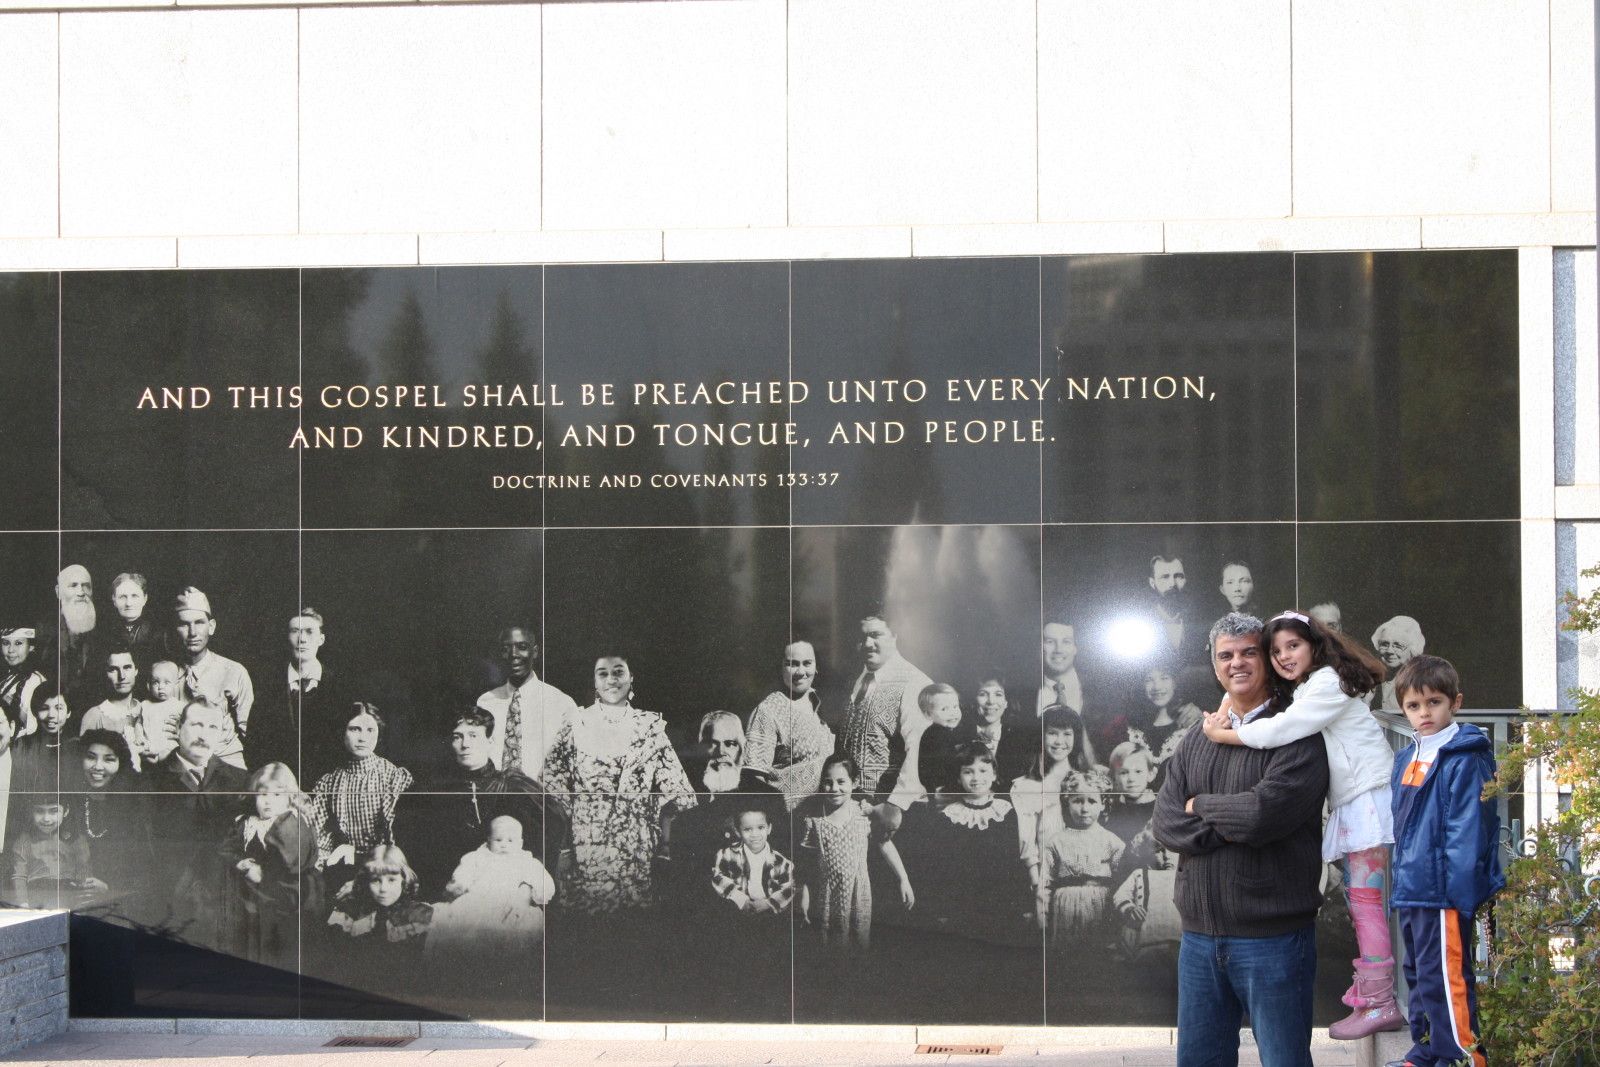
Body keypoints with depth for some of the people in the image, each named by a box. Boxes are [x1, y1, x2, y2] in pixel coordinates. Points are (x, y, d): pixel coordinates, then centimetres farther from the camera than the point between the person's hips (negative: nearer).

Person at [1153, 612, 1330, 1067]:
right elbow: (1165, 822, 2)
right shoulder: (1197, 741, 14)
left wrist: (1201, 806, -4)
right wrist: (1229, 827, -14)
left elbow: (1265, 811, -21)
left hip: (1273, 939, -6)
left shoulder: (1296, 735, -6)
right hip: (1200, 938, 6)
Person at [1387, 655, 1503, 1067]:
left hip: (1443, 893, -9)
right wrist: (1401, 886, 17)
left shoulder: (1466, 760, -13)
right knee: (1420, 976, 18)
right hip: (1412, 892, 9)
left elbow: (1468, 831, -17)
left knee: (1445, 980, -10)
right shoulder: (1406, 760, 13)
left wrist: (1461, 891, -21)